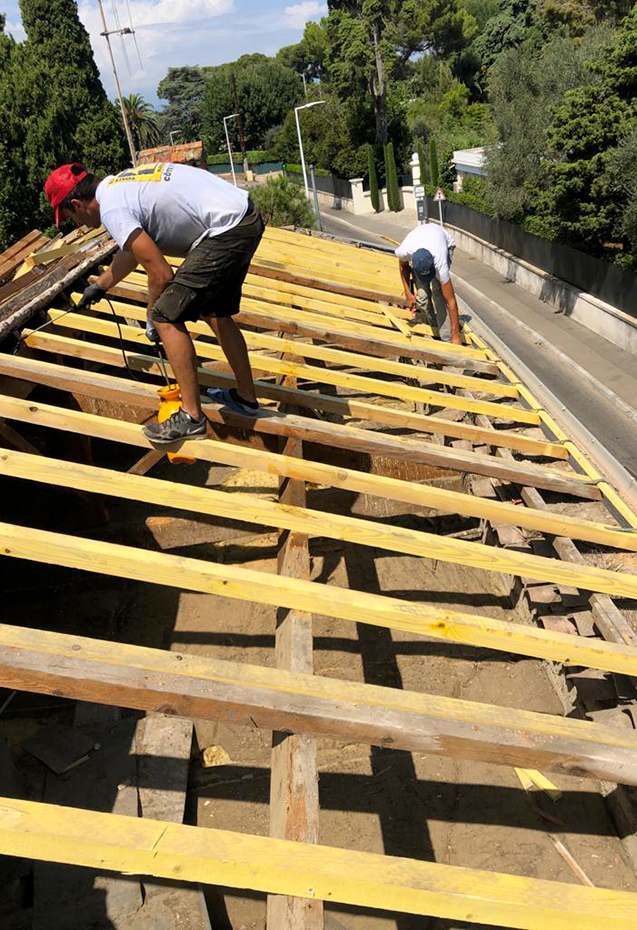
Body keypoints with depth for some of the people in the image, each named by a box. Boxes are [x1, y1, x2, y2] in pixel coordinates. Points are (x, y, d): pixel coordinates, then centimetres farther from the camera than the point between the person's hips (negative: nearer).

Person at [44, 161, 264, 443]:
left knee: (168, 318, -5)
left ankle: (191, 418, -1)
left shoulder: (111, 208, -11)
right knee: (214, 313, 23)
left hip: (227, 233, -10)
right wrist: (99, 286, 53)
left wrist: (153, 318, 7)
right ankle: (246, 398, 32)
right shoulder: (120, 184, 20)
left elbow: (161, 275, -13)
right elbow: (131, 251, 37)